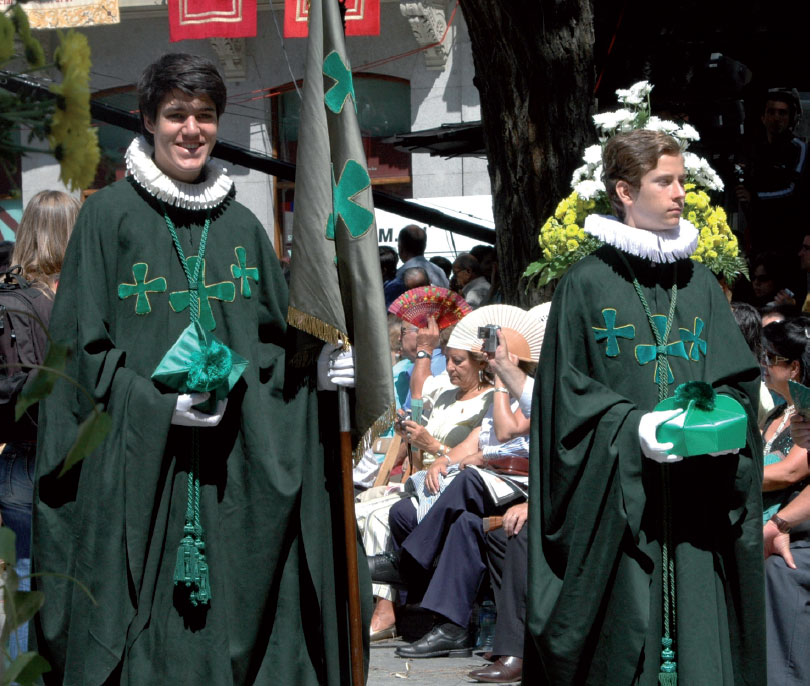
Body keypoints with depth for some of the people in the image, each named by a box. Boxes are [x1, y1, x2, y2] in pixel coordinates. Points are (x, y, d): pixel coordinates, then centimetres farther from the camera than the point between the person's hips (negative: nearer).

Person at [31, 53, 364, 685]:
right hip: (139, 461, -4)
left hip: (237, 468, 4)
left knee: (234, 622, 3)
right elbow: (83, 346, -3)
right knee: (146, 631, -4)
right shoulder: (110, 216, 0)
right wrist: (160, 405, -14)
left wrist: (235, 384, -6)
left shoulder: (241, 225, 12)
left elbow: (279, 337, 15)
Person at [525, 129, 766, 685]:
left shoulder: (700, 284, 13)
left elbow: (738, 377, 13)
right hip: (621, 498, -3)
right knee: (627, 627, -5)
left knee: (699, 639, -1)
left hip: (695, 493, 3)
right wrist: (635, 427, -17)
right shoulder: (587, 285, 1)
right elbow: (566, 388, -3)